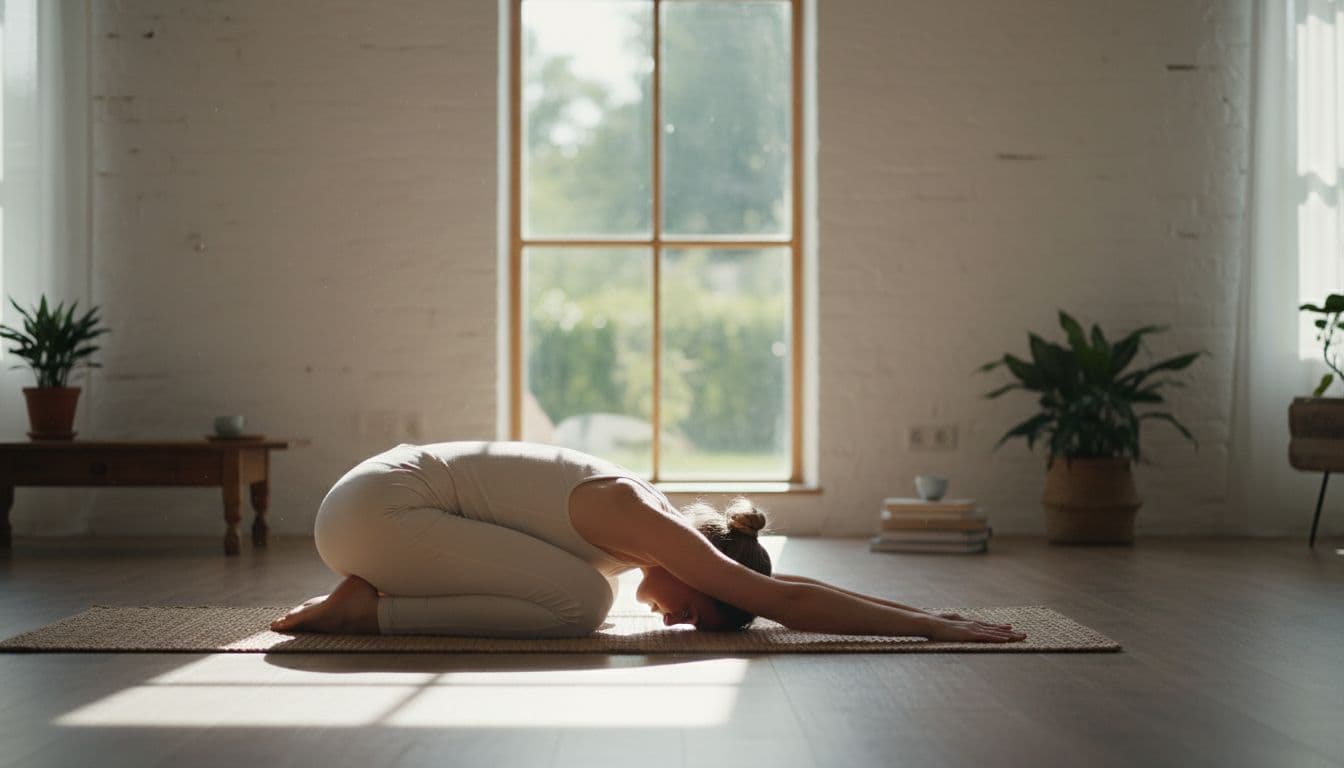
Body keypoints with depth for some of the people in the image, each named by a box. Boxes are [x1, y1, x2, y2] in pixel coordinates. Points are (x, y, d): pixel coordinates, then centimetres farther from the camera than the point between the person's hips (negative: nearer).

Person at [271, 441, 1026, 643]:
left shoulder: (654, 513, 7)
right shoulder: (635, 520, -20)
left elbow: (776, 587, 13)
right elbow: (787, 600, -24)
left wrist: (917, 610, 10)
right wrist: (928, 626, -21)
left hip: (372, 498, 9)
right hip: (375, 505, -9)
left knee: (575, 588, 17)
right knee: (579, 600, -18)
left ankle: (373, 592, 12)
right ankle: (371, 607, -9)